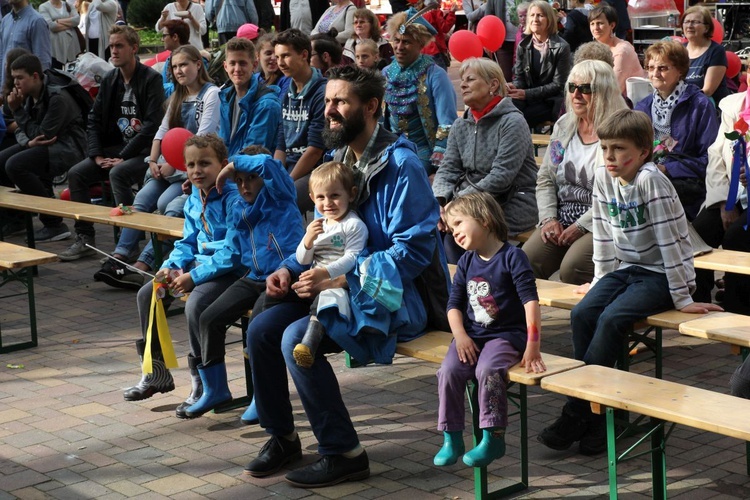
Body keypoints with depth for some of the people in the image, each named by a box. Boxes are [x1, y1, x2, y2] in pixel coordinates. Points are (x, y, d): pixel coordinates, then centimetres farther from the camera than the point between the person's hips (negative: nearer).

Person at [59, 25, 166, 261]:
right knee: (76, 173, -10)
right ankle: (85, 239, -4)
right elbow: (94, 119, 12)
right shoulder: (110, 80, 11)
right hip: (117, 147, 7)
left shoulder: (151, 79, -11)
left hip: (144, 151, -7)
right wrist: (97, 154, -4)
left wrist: (123, 157, -20)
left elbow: (152, 125, -18)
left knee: (118, 173, -34)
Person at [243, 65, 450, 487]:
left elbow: (413, 250, -22)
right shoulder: (341, 158, 10)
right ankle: (283, 437, 12)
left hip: (398, 295, -8)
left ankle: (345, 454, -12)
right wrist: (292, 269, 0)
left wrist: (342, 280, -24)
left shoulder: (400, 164, -17)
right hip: (343, 284, 9)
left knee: (296, 339, -26)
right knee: (262, 330, -5)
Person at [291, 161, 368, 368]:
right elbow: (303, 260, 16)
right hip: (313, 281, 8)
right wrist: (307, 240, -5)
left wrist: (325, 272, -28)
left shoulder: (354, 225, -3)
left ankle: (311, 336, -54)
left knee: (329, 294, -37)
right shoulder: (317, 226, 20)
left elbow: (352, 258, -15)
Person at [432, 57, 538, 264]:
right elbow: (447, 170, 5)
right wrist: (440, 201, -16)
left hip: (512, 206, -6)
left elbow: (500, 178, -19)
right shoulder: (461, 126, 12)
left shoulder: (512, 122, -10)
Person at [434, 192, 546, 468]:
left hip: (506, 334, -5)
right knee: (449, 370, -20)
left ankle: (493, 437, -21)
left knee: (487, 370, -32)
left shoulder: (512, 257, -8)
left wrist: (533, 346, -22)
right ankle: (451, 438, -10)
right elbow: (454, 303, 11)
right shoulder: (467, 261, 11)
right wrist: (460, 336, -8)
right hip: (471, 334, 5)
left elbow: (530, 300, -14)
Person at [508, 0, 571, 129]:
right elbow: (519, 77, 11)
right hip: (527, 99, 4)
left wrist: (527, 93, -18)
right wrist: (514, 87, -16)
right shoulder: (523, 45, 8)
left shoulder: (561, 47, -8)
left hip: (550, 102, -4)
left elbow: (558, 85, -10)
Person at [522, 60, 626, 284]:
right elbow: (545, 179, 16)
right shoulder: (564, 126, 13)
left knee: (572, 267, -30)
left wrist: (581, 226, -16)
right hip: (562, 219, 6)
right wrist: (548, 218, 1)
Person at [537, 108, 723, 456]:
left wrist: (682, 297, -19)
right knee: (582, 314, -16)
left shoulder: (650, 181, -21)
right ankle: (598, 415, -9)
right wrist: (601, 282, 12)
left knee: (611, 320, -26)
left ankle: (576, 414, -16)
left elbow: (669, 239, -20)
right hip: (624, 269, 7)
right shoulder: (603, 179, 0)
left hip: (659, 274, -7)